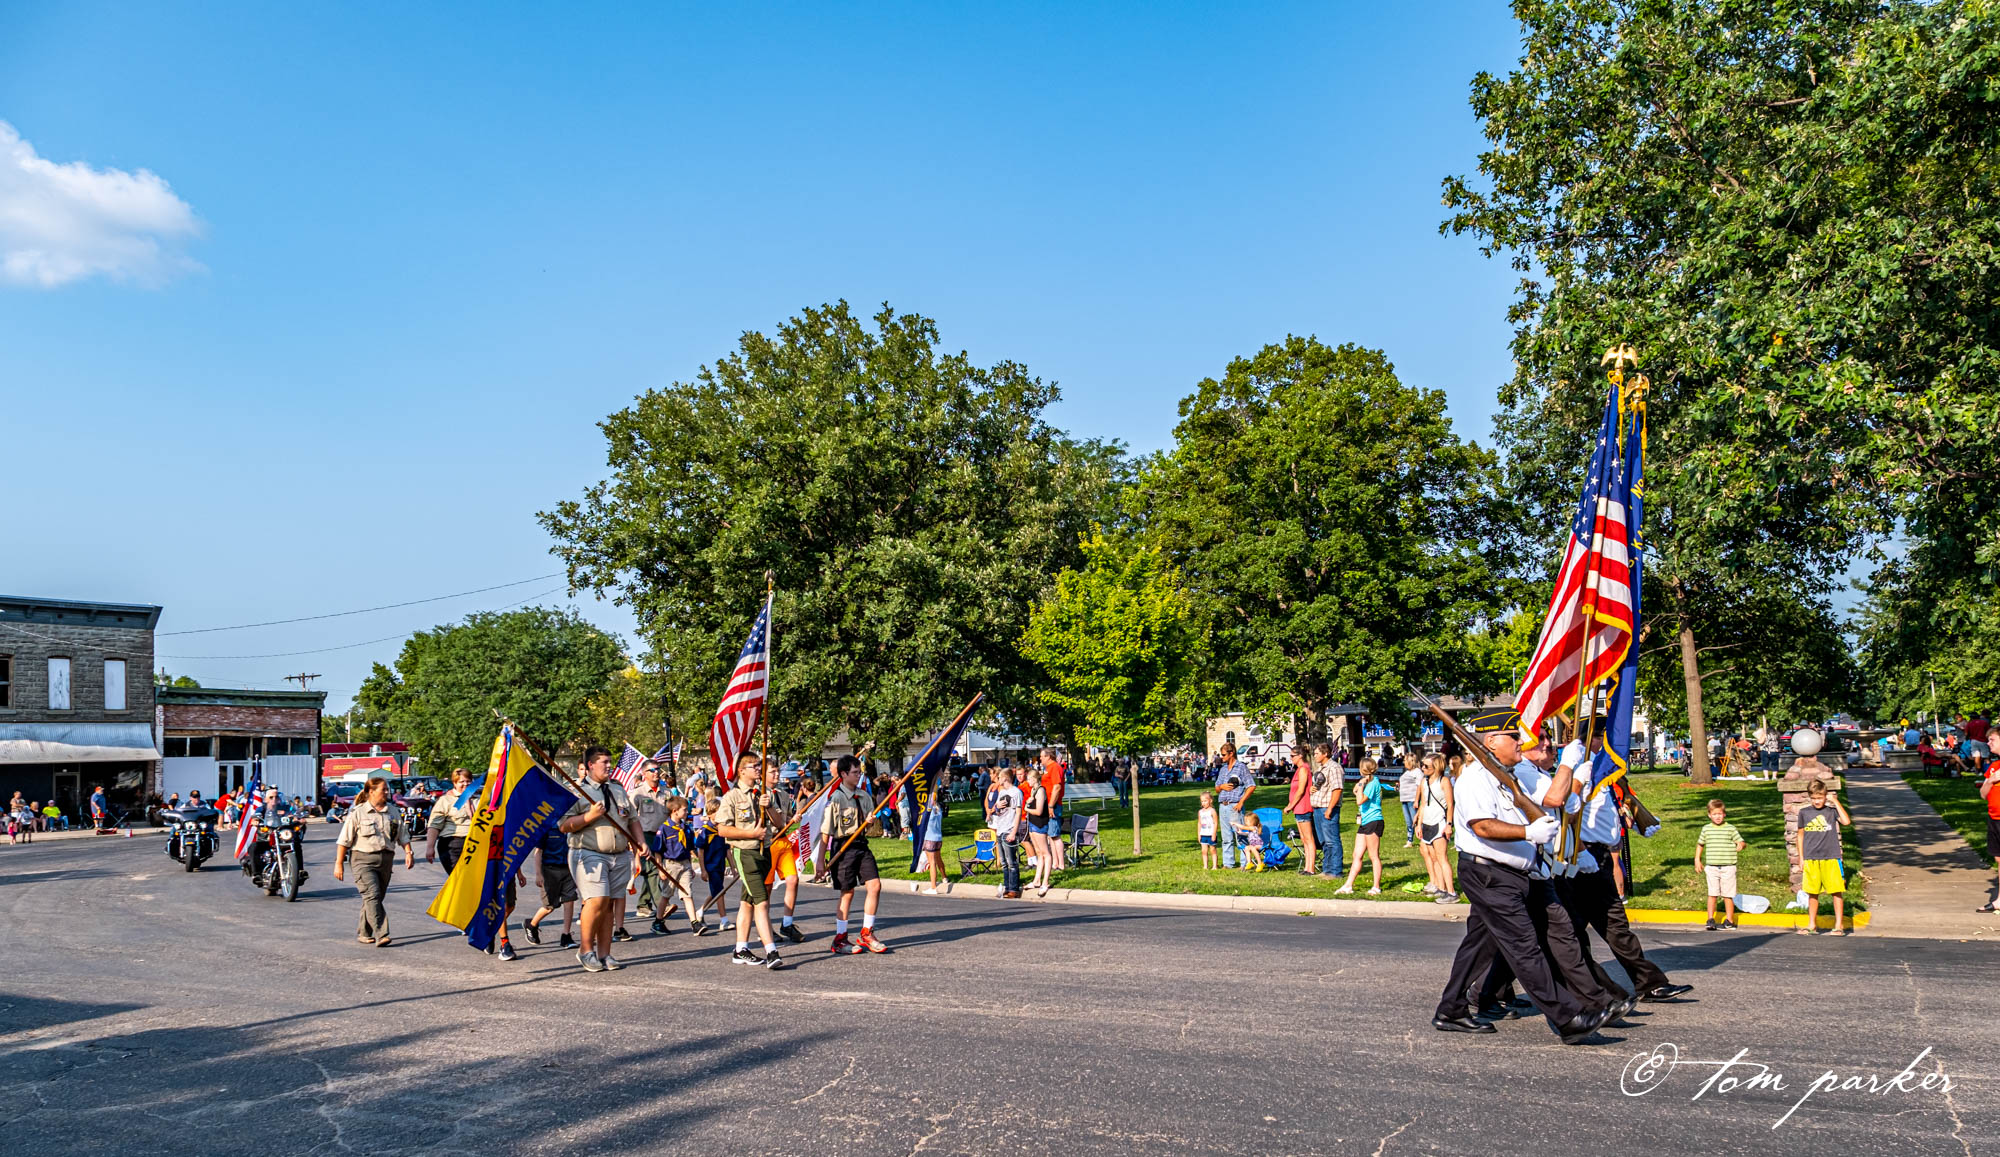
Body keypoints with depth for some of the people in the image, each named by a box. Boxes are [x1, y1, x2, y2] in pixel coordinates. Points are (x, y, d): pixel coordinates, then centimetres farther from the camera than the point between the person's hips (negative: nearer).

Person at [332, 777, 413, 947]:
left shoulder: (394, 812, 13)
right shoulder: (357, 813, -2)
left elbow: (403, 835, 18)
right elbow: (344, 840, -1)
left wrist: (408, 852, 5)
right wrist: (339, 863, -4)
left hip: (386, 859, 5)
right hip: (363, 859, -5)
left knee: (376, 897, 8)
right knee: (372, 895, -17)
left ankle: (364, 933, 23)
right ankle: (380, 935, -23)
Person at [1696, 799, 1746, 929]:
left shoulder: (1730, 828, 1)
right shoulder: (1706, 829, 8)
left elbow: (1742, 842, -1)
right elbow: (1700, 844, 20)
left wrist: (1741, 845, -25)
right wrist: (1697, 860, 16)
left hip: (1728, 868, -2)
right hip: (1711, 867, 2)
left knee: (1727, 895, 3)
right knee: (1712, 894, 1)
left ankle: (1729, 921, 14)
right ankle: (1710, 920, 8)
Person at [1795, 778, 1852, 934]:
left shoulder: (1832, 810, 2)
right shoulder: (1804, 812, 7)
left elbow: (1846, 821, -18)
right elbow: (1801, 835, 14)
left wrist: (1836, 801, -13)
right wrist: (1801, 857, 11)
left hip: (1830, 858, -2)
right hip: (1810, 859, 2)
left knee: (1837, 891, -1)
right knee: (1812, 892, 8)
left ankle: (1839, 924, 9)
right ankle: (1812, 924, 17)